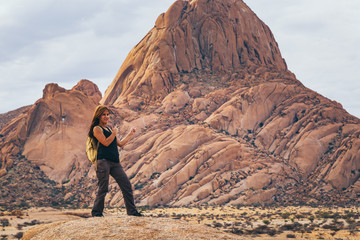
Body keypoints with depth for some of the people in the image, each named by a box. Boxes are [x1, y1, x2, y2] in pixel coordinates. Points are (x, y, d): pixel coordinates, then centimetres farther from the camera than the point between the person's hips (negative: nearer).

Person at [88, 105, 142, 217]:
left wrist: (130, 134, 33)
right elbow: (106, 142, -14)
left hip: (115, 162, 8)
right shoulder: (97, 129, -1)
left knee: (127, 185, 3)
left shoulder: (109, 129, 24)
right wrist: (114, 133, -1)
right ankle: (96, 212, 4)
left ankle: (132, 210, 9)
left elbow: (120, 144, 28)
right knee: (103, 188, -8)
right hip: (103, 161, -8)